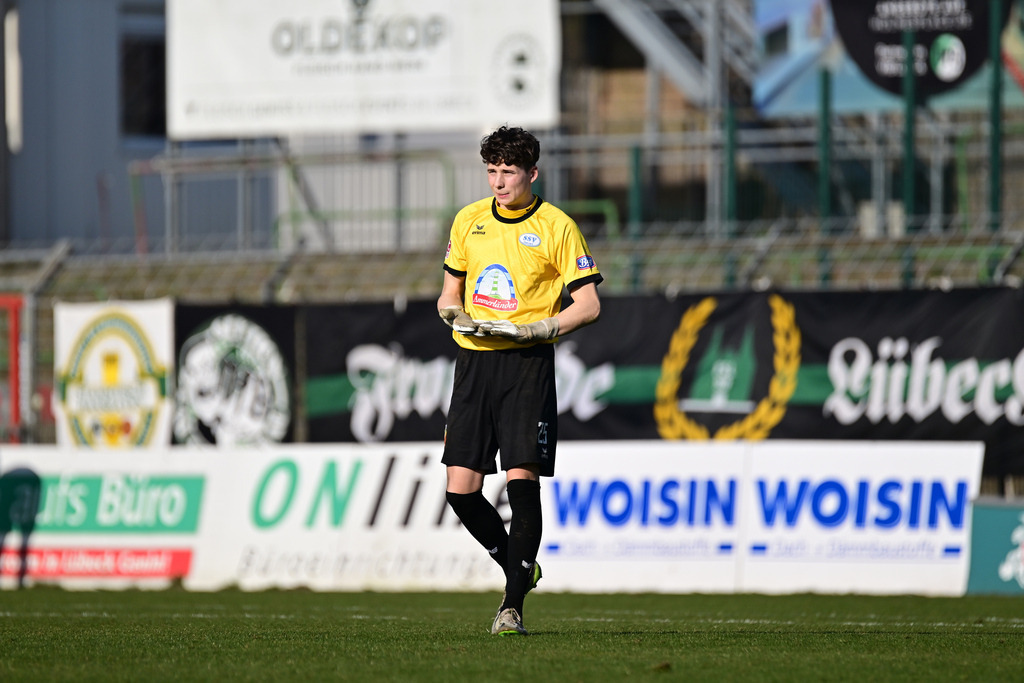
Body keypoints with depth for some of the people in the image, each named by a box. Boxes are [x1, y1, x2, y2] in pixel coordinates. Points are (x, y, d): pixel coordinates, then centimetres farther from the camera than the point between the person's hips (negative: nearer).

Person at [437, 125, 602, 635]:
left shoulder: (556, 227, -3)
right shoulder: (469, 221, 11)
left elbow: (588, 305, -3)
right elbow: (449, 293, 21)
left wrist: (530, 330, -15)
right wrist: (455, 315, -3)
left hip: (527, 364, -5)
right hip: (473, 361, 5)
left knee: (522, 479, -13)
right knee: (460, 488, -2)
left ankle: (512, 607, -10)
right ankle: (519, 567, 23)